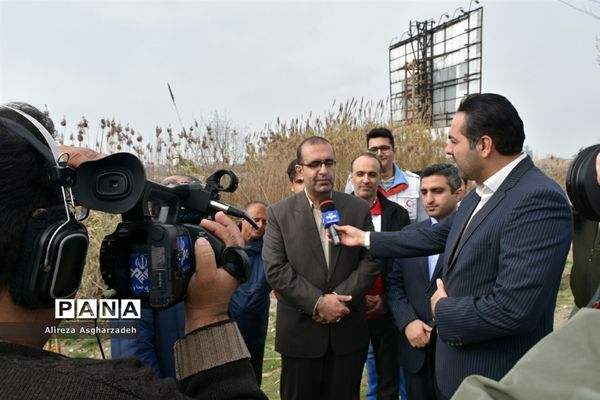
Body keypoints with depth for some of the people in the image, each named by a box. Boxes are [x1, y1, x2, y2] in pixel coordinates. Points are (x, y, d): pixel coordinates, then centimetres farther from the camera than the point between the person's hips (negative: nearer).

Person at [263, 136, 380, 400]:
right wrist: (318, 302, -16)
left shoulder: (359, 208, 2)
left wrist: (340, 298, -13)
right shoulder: (279, 213, -2)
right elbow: (275, 269, -9)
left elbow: (371, 260, -2)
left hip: (348, 331, 1)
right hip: (300, 332, -1)